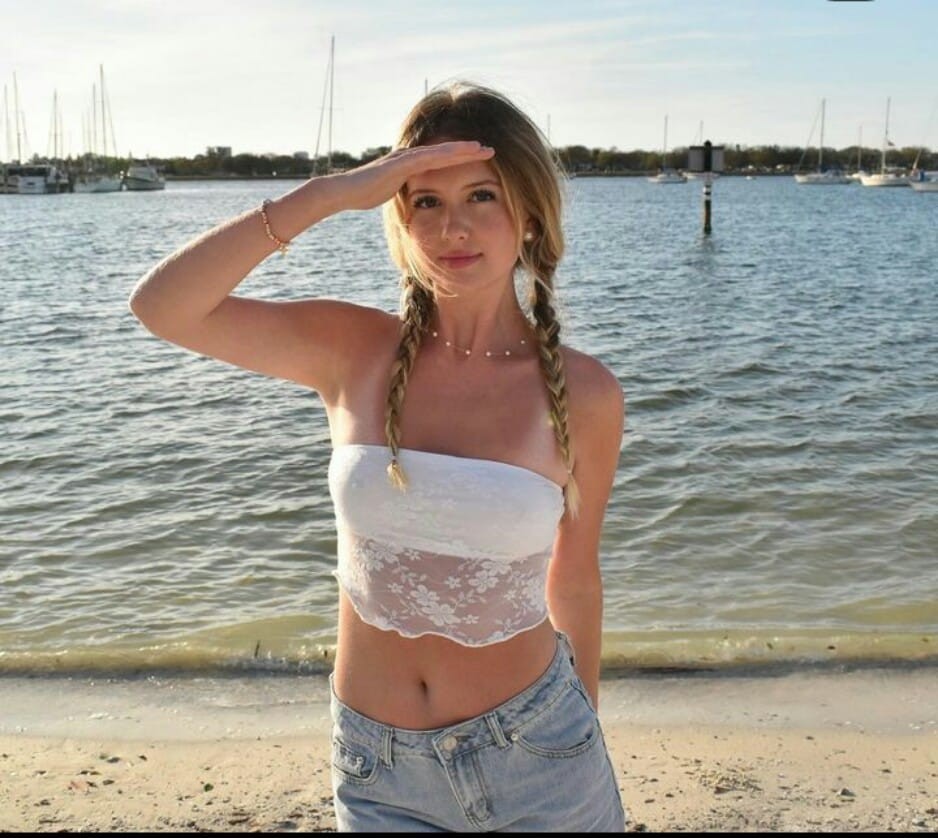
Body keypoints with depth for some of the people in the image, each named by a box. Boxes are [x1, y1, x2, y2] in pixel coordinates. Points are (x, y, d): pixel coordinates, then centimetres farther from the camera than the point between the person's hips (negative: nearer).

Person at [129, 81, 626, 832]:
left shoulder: (584, 395, -10)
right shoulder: (353, 353, -9)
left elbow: (575, 577, 2)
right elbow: (161, 308, -20)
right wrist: (327, 194, -23)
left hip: (537, 756, 0)